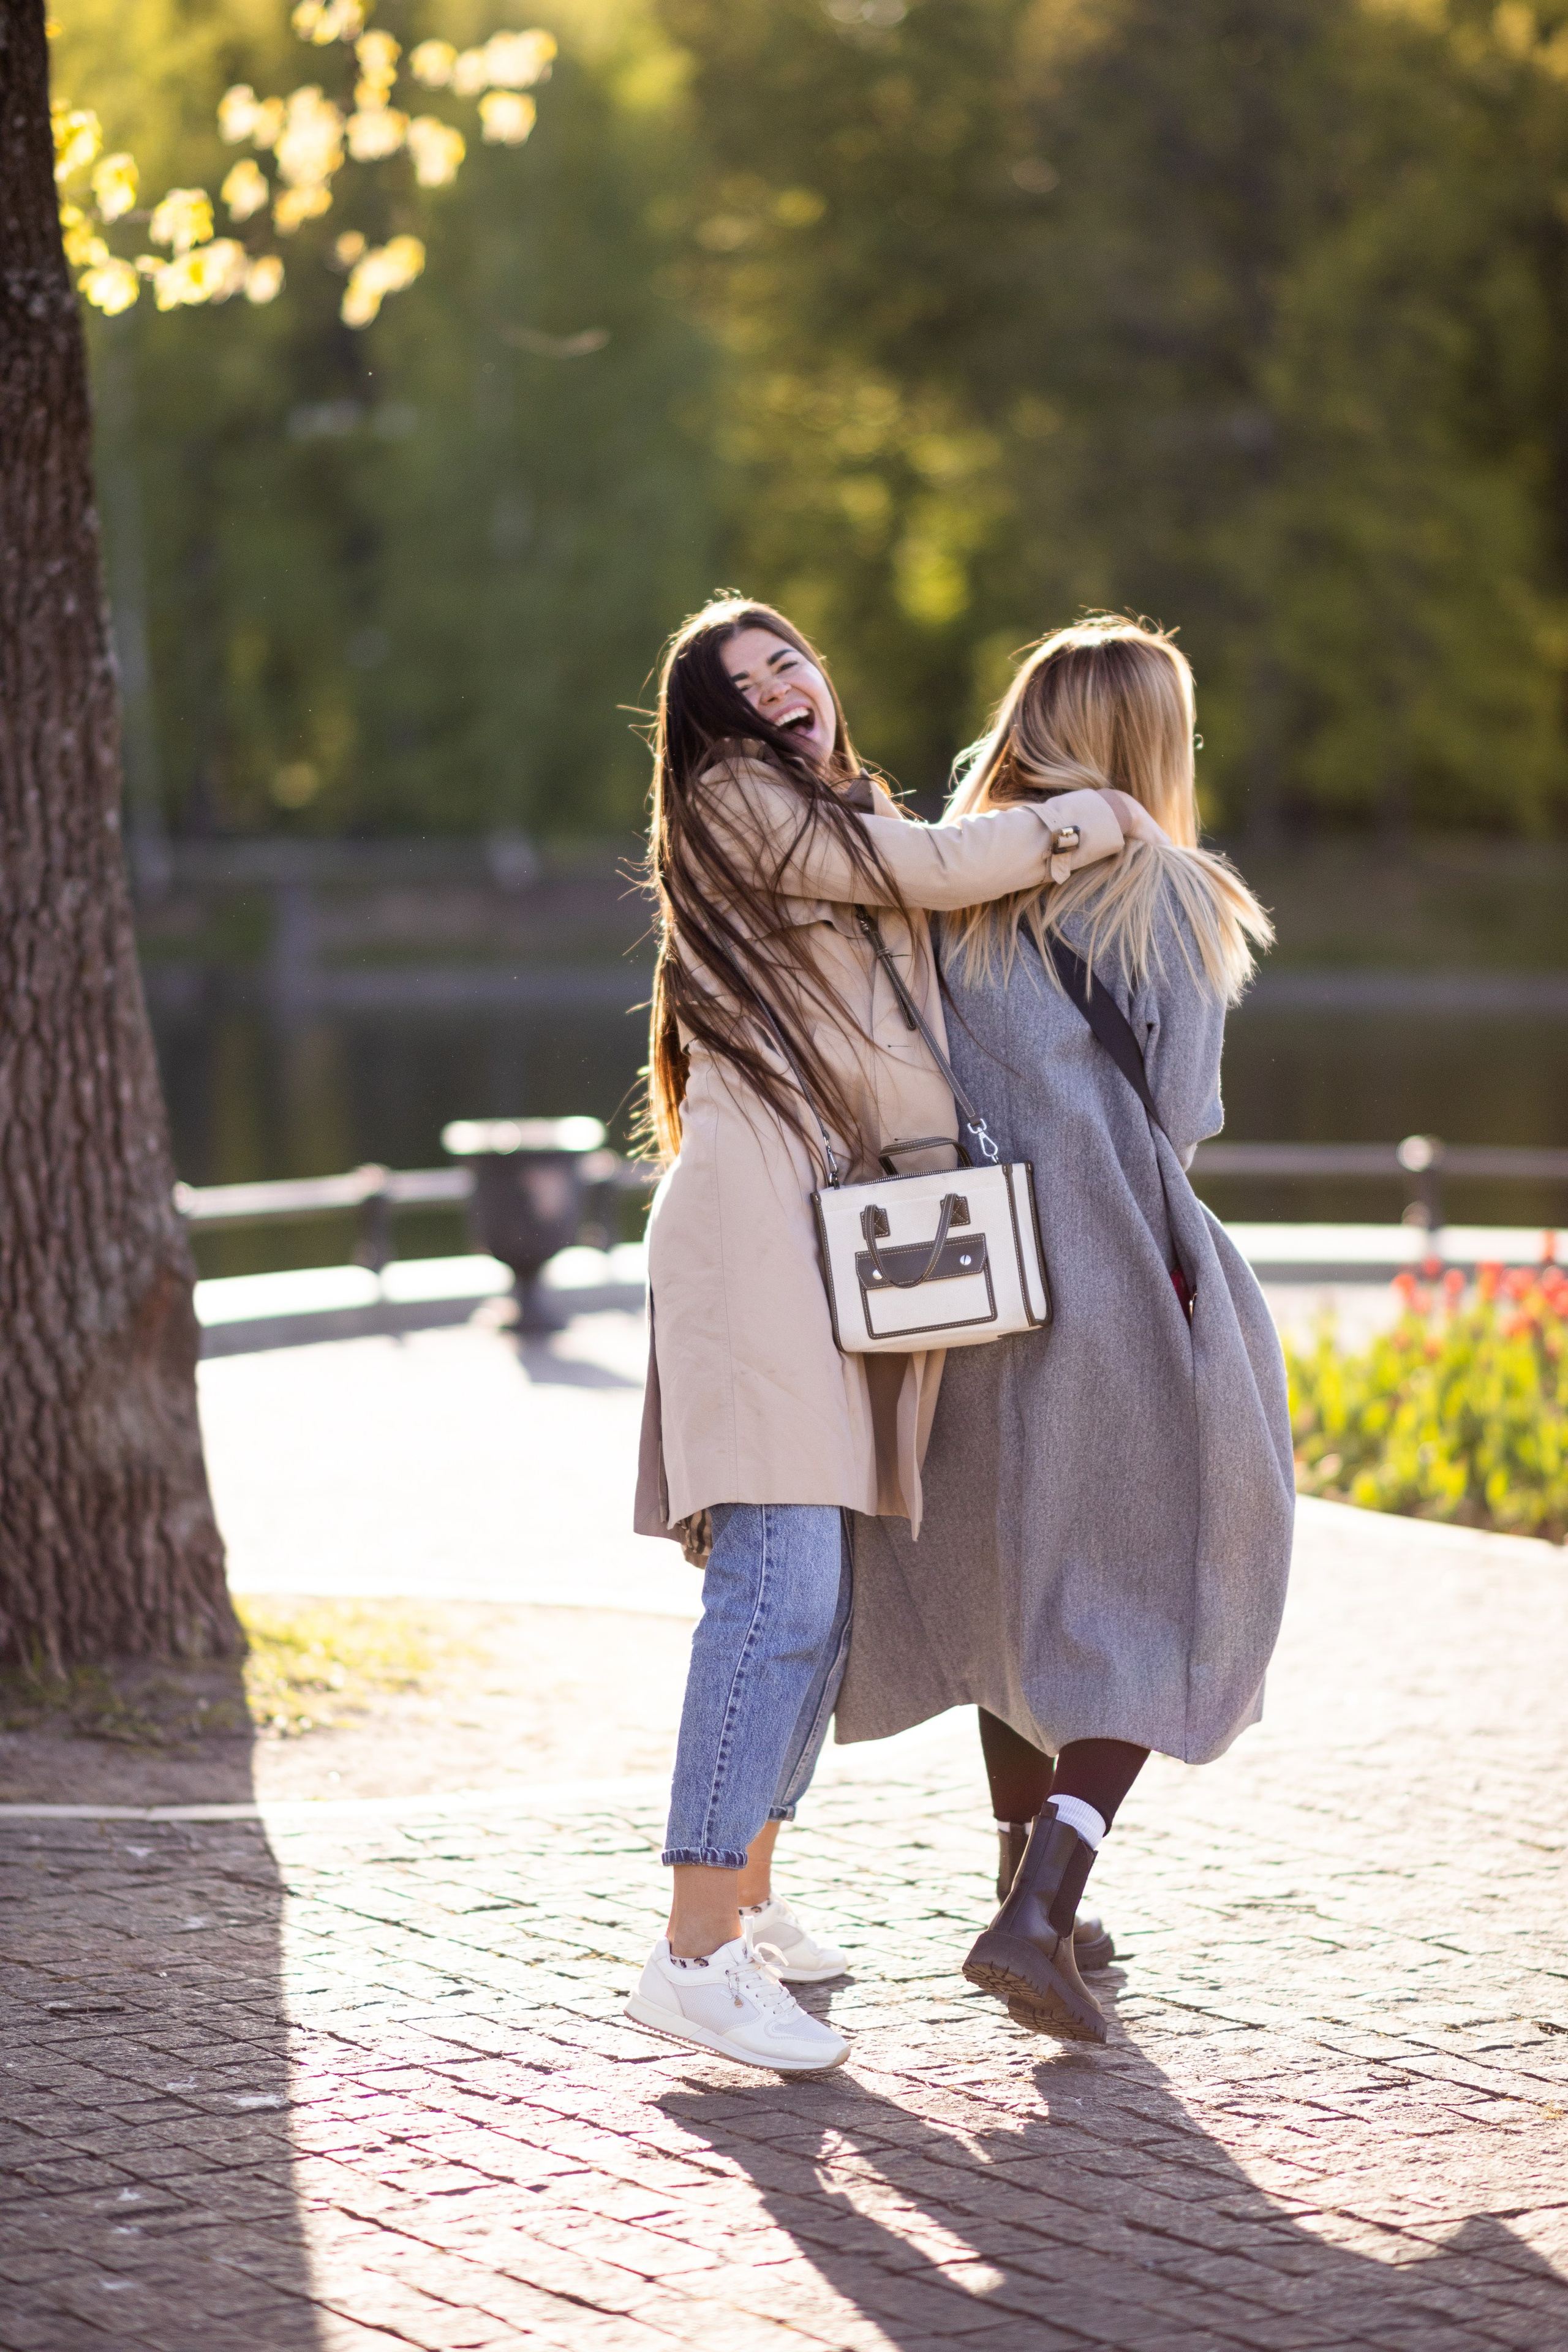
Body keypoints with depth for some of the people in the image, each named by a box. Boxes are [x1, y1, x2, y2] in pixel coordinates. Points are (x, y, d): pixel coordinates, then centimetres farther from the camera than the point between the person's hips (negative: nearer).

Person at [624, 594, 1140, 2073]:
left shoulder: (843, 830, 26)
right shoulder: (738, 805, -2)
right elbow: (938, 867, -4)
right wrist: (1107, 817, 8)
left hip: (846, 1246, 9)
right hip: (758, 1231, -9)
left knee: (818, 1593, 11)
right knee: (780, 1585, -16)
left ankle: (746, 1896, 22)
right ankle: (695, 1953, -18)